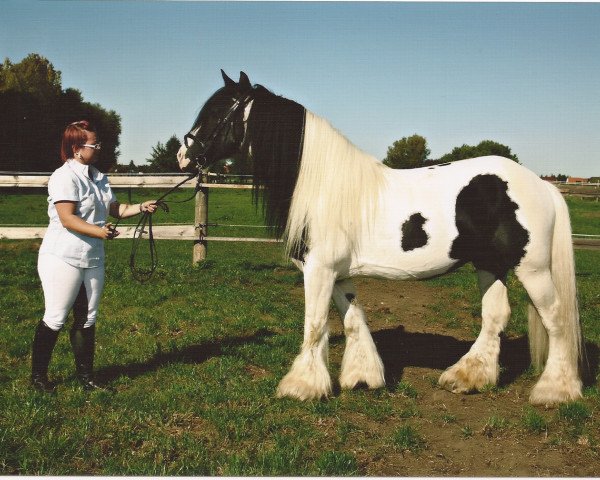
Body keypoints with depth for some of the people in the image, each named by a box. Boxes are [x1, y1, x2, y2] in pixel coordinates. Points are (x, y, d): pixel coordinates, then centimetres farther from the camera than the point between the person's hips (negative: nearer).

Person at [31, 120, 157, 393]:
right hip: (63, 259, -8)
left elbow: (115, 209, 17)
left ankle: (85, 376, 21)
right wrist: (99, 232, -32)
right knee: (55, 319, 1)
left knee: (87, 319, 11)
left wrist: (141, 207, 1)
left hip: (93, 259, 8)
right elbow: (67, 219, -22)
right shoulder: (64, 177, -14)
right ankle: (37, 376, 17)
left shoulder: (99, 177, 11)